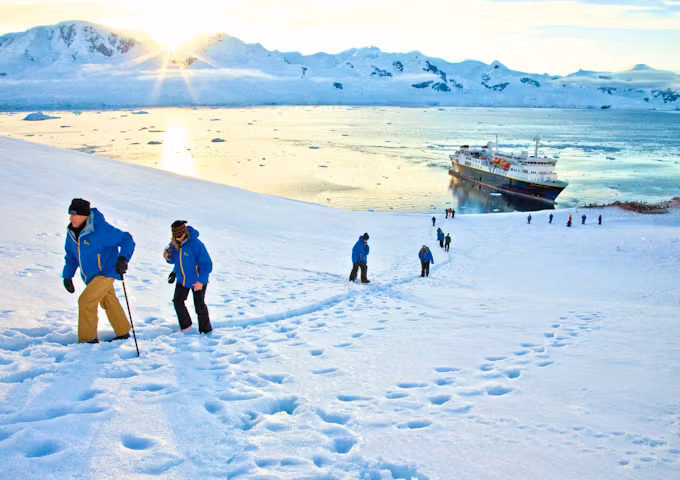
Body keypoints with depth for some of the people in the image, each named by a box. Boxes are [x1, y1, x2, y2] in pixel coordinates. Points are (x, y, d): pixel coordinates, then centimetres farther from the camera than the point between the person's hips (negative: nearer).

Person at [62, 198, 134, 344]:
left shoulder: (101, 229, -25)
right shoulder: (72, 231, -2)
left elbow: (127, 240, -21)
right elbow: (71, 255, 12)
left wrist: (123, 259, -34)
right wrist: (67, 276, 7)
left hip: (106, 272, -8)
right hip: (90, 276, 8)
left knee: (86, 301, -17)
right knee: (109, 303, 19)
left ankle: (88, 338, -5)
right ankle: (123, 333, 36)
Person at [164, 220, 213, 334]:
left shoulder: (195, 244, -27)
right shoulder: (174, 244, -8)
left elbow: (206, 264, -24)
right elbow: (174, 260, 9)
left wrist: (201, 280, -28)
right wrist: (168, 257, -14)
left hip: (197, 281, -6)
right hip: (182, 279, 6)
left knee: (199, 306, 5)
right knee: (177, 302, 7)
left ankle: (205, 331, 23)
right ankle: (186, 327, 27)